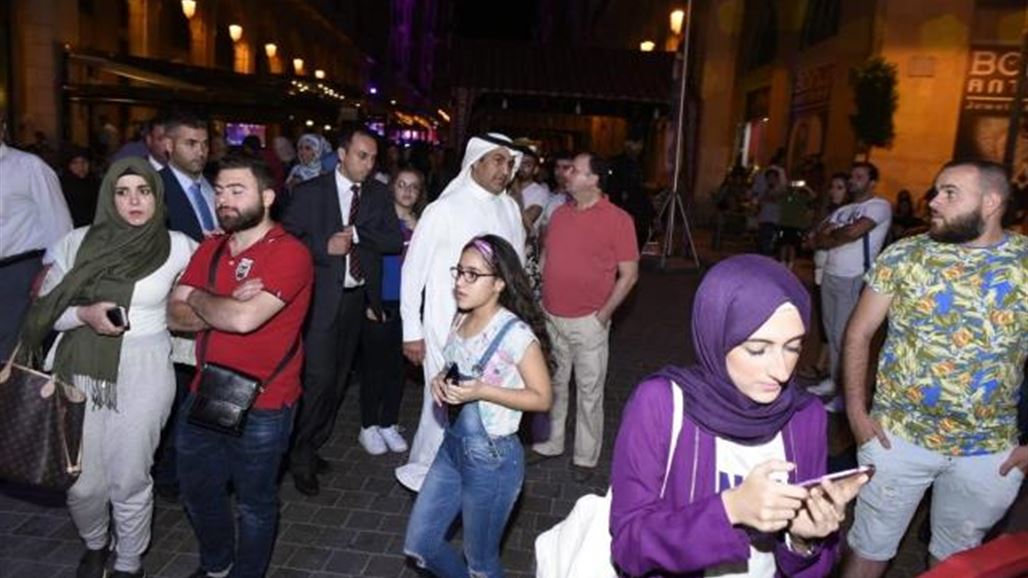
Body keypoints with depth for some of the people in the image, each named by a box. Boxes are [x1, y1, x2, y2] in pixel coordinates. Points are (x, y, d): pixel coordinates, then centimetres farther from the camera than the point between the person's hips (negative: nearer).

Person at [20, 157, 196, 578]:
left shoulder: (177, 247, -5)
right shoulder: (76, 243, -2)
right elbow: (44, 310, 0)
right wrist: (84, 314, -17)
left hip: (143, 374, -1)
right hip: (80, 371, 2)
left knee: (129, 481, 7)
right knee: (82, 483, 9)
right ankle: (94, 544, 42)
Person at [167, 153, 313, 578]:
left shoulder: (289, 253, -18)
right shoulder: (210, 249, 5)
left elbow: (244, 318, -29)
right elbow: (176, 316, -1)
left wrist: (199, 298, -10)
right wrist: (226, 307, -19)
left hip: (262, 407, -7)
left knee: (254, 503, 15)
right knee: (197, 491, 24)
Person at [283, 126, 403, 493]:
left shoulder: (378, 194, 7)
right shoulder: (311, 191, -2)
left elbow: (395, 241, -2)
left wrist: (356, 233, -14)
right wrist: (325, 247, -17)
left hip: (358, 297, 5)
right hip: (322, 297, -4)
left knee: (340, 377, 12)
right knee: (320, 378, -9)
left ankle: (313, 446, 29)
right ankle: (301, 457, 8)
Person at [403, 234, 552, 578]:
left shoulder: (515, 333, -21)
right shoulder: (460, 320, 0)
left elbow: (542, 398, -16)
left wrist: (483, 392, -25)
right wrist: (440, 381, -6)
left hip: (492, 458, -7)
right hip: (453, 446, 7)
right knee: (418, 546, 18)